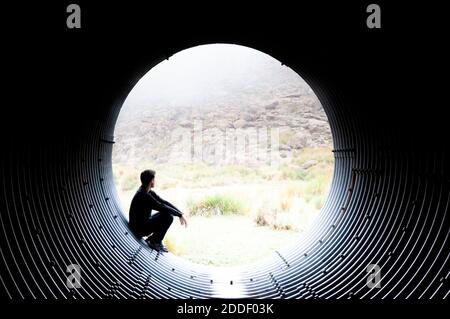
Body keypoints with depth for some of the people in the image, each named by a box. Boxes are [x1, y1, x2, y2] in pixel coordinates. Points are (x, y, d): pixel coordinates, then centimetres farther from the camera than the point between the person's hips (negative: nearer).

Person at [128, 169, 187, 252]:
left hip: (144, 222, 10)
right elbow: (162, 207, -26)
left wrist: (180, 213, -1)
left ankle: (151, 239, 11)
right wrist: (179, 215, -17)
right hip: (139, 229, -10)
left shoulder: (149, 192, 6)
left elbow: (164, 202, 7)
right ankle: (155, 242, -4)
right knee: (168, 217, -20)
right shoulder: (143, 195, -24)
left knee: (169, 213, 7)